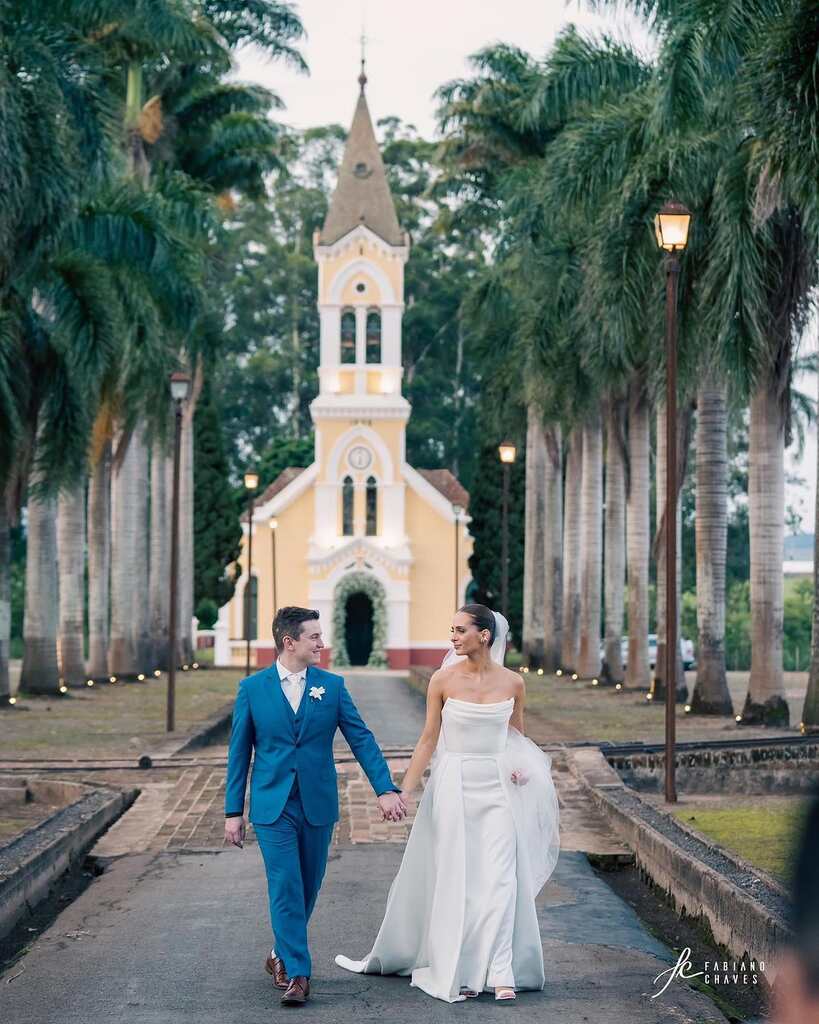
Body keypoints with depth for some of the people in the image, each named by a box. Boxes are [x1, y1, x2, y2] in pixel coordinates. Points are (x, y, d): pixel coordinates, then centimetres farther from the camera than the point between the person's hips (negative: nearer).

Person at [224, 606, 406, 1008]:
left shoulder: (331, 685, 3)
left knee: (308, 888, 11)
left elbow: (361, 738, 1)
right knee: (285, 888, -9)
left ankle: (282, 954, 32)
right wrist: (233, 811, 1)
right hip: (272, 806, -2)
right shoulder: (252, 688, -1)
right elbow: (239, 752, 3)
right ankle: (296, 975, -7)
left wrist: (385, 789, -10)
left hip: (317, 806, 2)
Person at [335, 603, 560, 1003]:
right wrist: (404, 790, -5)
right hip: (453, 785, -1)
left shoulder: (511, 683, 0)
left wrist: (520, 768, -1)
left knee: (500, 878, -6)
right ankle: (459, 971, 13)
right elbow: (429, 739, 0)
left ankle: (501, 972, -4)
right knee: (456, 880, 3)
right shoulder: (443, 680, -4)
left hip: (497, 789, 1)